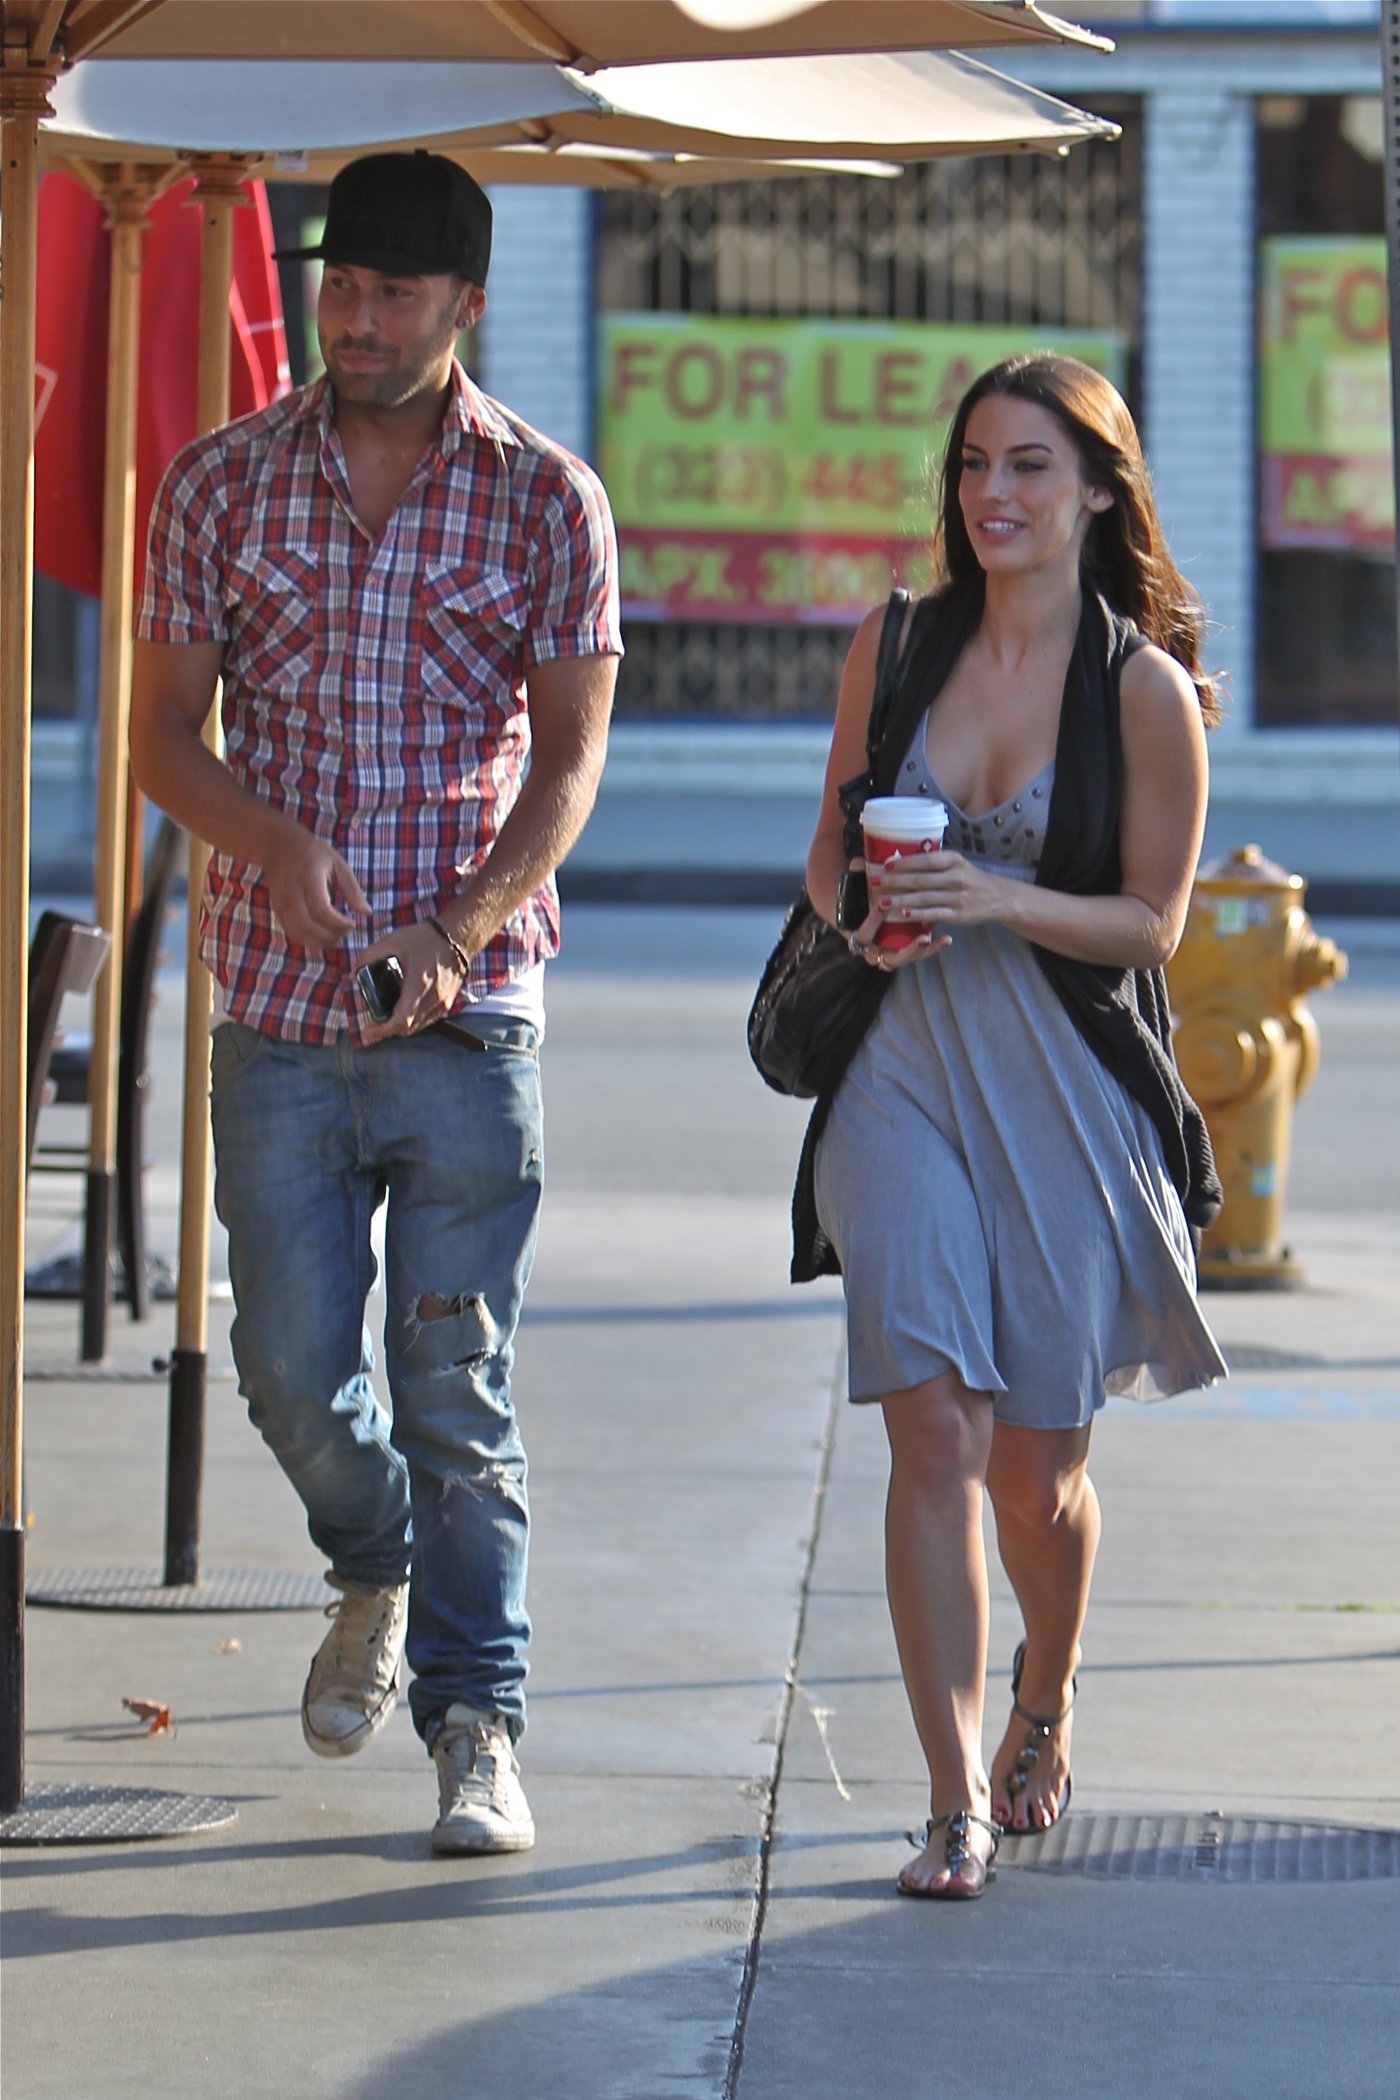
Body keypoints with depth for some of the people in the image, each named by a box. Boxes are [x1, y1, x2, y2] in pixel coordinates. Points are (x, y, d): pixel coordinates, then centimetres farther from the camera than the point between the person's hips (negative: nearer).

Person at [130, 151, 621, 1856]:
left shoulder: (546, 499, 1)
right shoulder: (224, 484, 6)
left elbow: (568, 759, -1)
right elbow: (163, 730, 6)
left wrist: (460, 932, -16)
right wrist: (272, 841, -14)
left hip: (467, 1015, -2)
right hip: (280, 1009, 2)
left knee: (458, 1395, -3)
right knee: (293, 1367, 4)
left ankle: (477, 1724, 6)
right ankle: (376, 1574, 34)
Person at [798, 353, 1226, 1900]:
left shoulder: (1146, 688, -4)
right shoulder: (895, 649, 6)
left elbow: (1152, 917, -2)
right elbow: (828, 855, 15)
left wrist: (997, 899, -17)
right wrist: (866, 911, -7)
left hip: (1069, 1090, -1)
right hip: (905, 1070, 1)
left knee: (1039, 1469, 7)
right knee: (935, 1432, -12)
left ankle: (1044, 1703, 39)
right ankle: (957, 1800, -9)